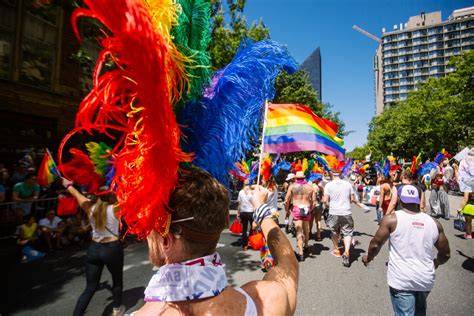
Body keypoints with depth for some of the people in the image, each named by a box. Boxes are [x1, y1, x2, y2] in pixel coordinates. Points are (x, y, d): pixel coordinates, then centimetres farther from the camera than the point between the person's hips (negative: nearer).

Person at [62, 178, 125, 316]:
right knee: (117, 280, 21)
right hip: (112, 249, -3)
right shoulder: (115, 209, -14)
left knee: (90, 287, 13)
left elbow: (77, 195, 15)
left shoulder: (90, 209, -2)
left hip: (94, 249, 4)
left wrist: (68, 185, 31)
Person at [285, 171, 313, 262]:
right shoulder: (309, 187, 5)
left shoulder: (292, 186, -3)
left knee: (299, 231, -3)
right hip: (307, 209, 3)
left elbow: (287, 200, -3)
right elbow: (313, 201, 8)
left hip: (296, 209, -3)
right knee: (306, 229, 21)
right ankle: (305, 246, 41)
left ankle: (301, 253, -6)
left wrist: (287, 210, 12)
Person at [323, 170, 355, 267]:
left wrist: (327, 205, 12)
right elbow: (353, 199, 6)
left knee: (335, 232, 19)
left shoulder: (329, 185, -5)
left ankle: (336, 250, 33)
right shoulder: (348, 184, 1)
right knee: (348, 232, 8)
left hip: (334, 212, 0)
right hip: (346, 212, 1)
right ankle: (346, 253, -10)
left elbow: (325, 200, -9)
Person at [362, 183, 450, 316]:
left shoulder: (392, 219, -13)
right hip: (426, 280, 5)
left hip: (401, 280, -5)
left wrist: (368, 258, 13)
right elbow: (445, 254, 9)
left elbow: (375, 244, -7)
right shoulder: (434, 223, 0)